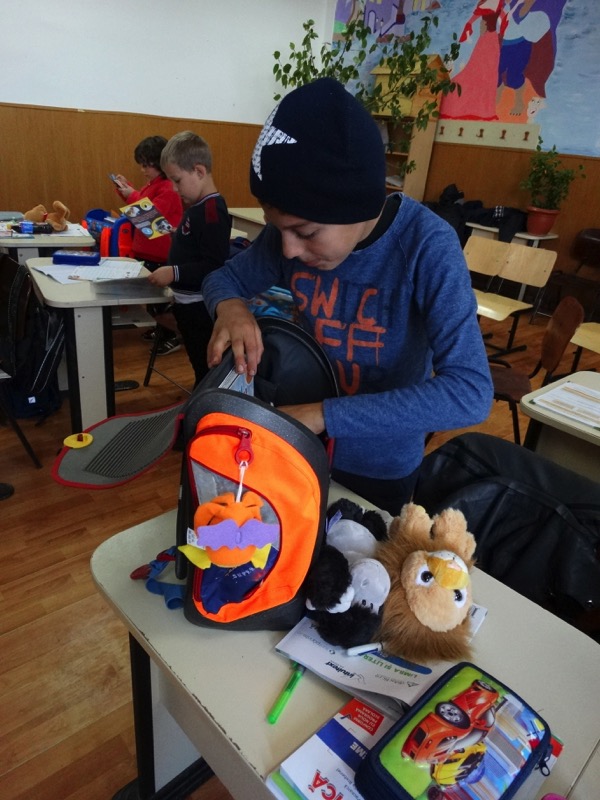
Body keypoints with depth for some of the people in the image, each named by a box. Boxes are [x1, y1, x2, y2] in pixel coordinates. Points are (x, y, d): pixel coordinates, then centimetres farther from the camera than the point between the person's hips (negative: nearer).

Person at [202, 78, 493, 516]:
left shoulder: (427, 245, -28)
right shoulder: (293, 229, -15)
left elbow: (471, 392, -34)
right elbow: (223, 277, 0)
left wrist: (325, 415, -40)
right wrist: (230, 305, -25)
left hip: (379, 465, -3)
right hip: (296, 448, 4)